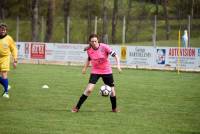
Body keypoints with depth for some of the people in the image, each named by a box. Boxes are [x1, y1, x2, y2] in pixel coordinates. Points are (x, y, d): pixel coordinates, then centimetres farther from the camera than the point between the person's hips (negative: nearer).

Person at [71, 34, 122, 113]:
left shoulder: (104, 47, -17)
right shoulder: (89, 50, -8)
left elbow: (115, 55, -16)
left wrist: (118, 65, -27)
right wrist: (85, 68, 11)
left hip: (107, 71, 0)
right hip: (95, 71, 0)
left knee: (112, 91, 3)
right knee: (89, 89, -15)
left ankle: (114, 108, 28)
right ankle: (77, 107, -7)